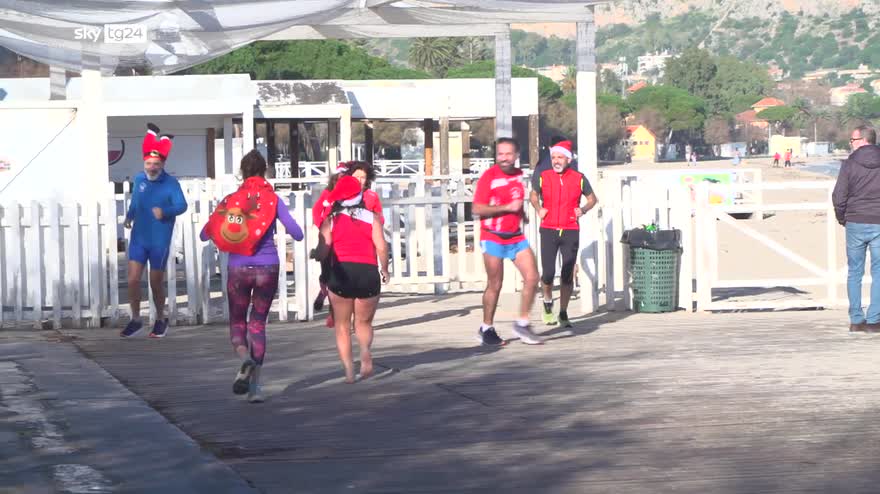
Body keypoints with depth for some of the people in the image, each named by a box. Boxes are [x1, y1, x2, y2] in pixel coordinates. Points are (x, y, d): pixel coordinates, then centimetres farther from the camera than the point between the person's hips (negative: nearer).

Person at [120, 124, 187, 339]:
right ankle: (135, 319, 13)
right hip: (138, 238, 4)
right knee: (133, 279, -3)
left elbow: (181, 205, -22)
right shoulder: (139, 179, 3)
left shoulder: (171, 183, -11)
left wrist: (165, 211, -39)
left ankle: (161, 320, 27)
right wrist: (129, 216, 6)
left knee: (156, 282, 7)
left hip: (160, 241, -4)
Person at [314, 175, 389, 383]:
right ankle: (365, 351, -16)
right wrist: (384, 270, 9)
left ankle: (348, 369, -1)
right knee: (364, 322, 16)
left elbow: (323, 251, -5)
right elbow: (382, 247, -5)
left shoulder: (330, 220, 2)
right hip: (368, 272, 1)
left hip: (340, 273, -1)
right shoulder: (371, 217, 3)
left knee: (342, 325, 12)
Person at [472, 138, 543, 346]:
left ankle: (522, 324, 7)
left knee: (532, 278, -4)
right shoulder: (489, 176, -11)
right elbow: (478, 209, -17)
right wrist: (507, 207, -20)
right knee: (494, 285, -1)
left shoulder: (520, 175, 9)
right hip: (493, 237, -6)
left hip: (516, 236, 6)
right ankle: (487, 329, 14)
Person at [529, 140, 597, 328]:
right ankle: (548, 302, 22)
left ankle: (563, 314, 11)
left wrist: (583, 210, -4)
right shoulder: (543, 177, 2)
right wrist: (538, 209, 2)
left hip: (571, 232, 0)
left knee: (567, 275, 0)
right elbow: (533, 195, 21)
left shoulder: (579, 179, 2)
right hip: (548, 230, 0)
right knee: (548, 273, -8)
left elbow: (592, 198, 16)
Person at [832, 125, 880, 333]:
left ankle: (856, 319, 8)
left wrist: (842, 218, 13)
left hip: (855, 224, 0)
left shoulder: (850, 164, -4)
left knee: (854, 273, 10)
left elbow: (838, 197, -4)